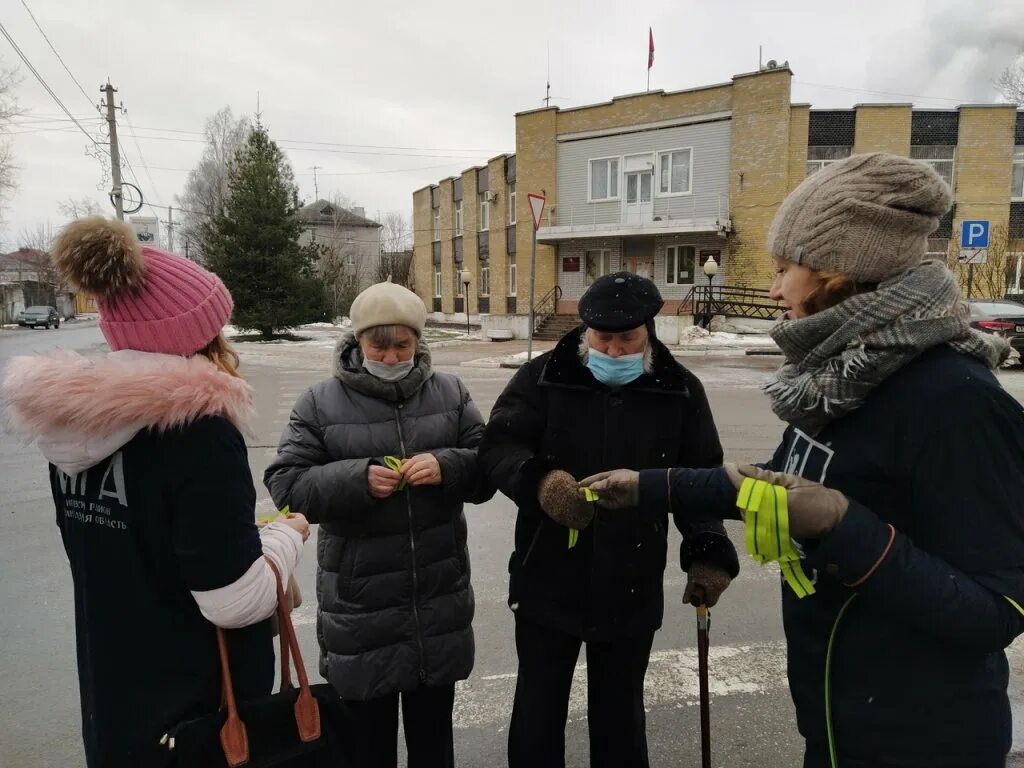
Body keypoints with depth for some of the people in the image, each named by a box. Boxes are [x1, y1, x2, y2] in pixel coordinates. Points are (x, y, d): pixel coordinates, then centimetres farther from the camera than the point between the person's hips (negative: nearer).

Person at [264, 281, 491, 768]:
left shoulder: (450, 394, 2)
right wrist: (357, 480, -25)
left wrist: (446, 467, -19)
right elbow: (286, 484, -9)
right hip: (361, 607, -2)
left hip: (438, 601, 2)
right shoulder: (320, 403, -4)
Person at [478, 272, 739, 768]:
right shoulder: (542, 378, -8)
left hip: (632, 591, 1)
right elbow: (496, 447, -13)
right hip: (548, 584, -1)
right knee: (537, 713, 15)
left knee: (620, 714, 20)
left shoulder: (681, 391, -2)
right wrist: (540, 479, -33)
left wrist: (709, 553, -10)